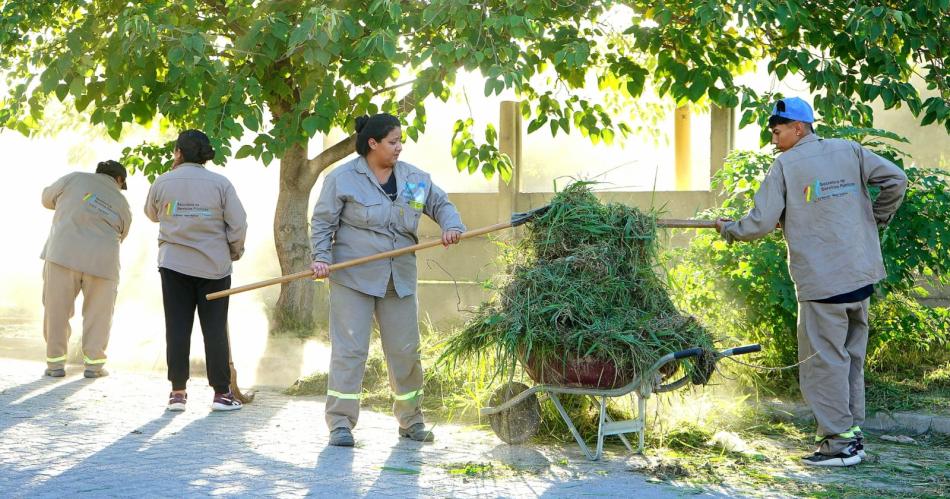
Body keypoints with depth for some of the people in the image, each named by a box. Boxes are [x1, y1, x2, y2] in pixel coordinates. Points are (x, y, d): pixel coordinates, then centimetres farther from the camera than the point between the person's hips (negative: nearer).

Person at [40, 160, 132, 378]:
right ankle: (94, 364, 14)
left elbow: (47, 198, 22)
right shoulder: (123, 206, 16)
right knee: (98, 314, 13)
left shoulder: (76, 179, 10)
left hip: (63, 253, -1)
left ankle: (55, 363, 12)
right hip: (102, 261, 1)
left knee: (56, 310, 9)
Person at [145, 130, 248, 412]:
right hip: (214, 266, -1)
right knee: (215, 330, 5)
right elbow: (238, 224, -7)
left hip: (174, 264, 1)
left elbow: (152, 214, 17)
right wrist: (235, 252, 12)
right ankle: (221, 393, 7)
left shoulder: (163, 182, -2)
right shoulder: (220, 184, -6)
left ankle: (178, 392, 7)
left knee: (177, 328, 6)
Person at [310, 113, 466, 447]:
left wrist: (452, 227, -4)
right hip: (353, 278, -4)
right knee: (350, 348, -8)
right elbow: (323, 221, -1)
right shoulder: (342, 178, -3)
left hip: (399, 279, 5)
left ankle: (411, 420, 23)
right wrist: (321, 257, -15)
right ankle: (340, 423, -4)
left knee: (406, 349, 9)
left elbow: (441, 204, 17)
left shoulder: (414, 178, 9)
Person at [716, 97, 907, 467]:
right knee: (851, 357, 15)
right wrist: (876, 219, 15)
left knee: (823, 361, 1)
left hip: (821, 280, -6)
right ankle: (853, 434, 19)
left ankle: (839, 443, 1)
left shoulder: (785, 165, -3)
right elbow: (896, 179, 3)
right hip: (862, 274, 6)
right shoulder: (849, 151, 9)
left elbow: (761, 223, -7)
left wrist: (728, 229, 11)